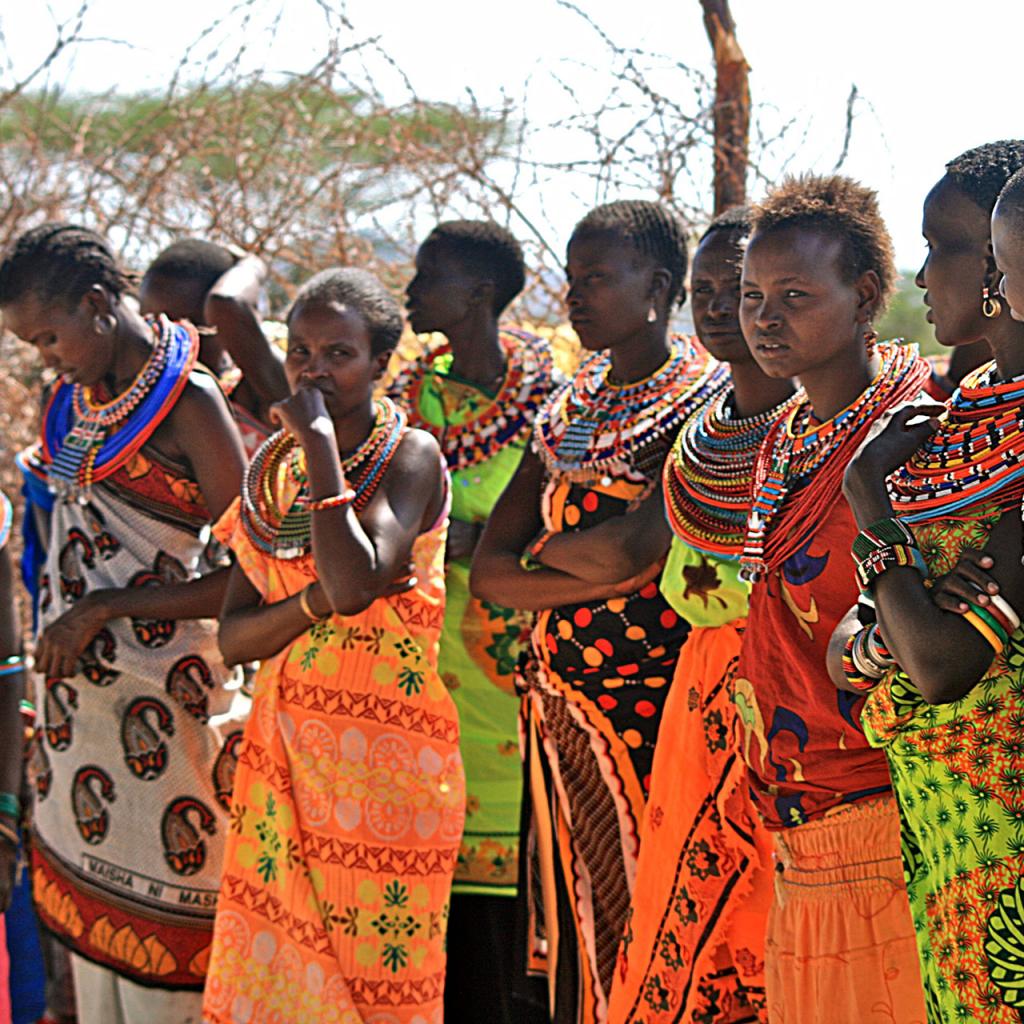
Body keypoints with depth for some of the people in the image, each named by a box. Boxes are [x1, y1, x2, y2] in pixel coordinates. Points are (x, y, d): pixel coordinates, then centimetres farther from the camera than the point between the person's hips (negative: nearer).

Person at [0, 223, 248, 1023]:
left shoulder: (189, 404, -11)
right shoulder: (79, 398, 10)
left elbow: (250, 579, -13)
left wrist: (105, 609, -15)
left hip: (156, 703, -7)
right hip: (76, 694, 7)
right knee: (85, 919, 10)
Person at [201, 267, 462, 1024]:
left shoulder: (411, 454, -7)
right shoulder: (274, 463, 9)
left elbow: (355, 583, -24)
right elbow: (234, 635, 6)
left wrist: (321, 441, -18)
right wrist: (319, 600, -14)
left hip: (385, 757, -5)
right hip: (285, 749, 5)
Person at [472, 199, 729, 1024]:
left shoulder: (708, 400, -8)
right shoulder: (567, 406, 13)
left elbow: (622, 552, -21)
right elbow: (489, 572, 6)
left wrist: (540, 546, -1)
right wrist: (595, 572, -10)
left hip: (653, 706, -6)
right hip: (563, 701, 6)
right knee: (574, 928, 10)